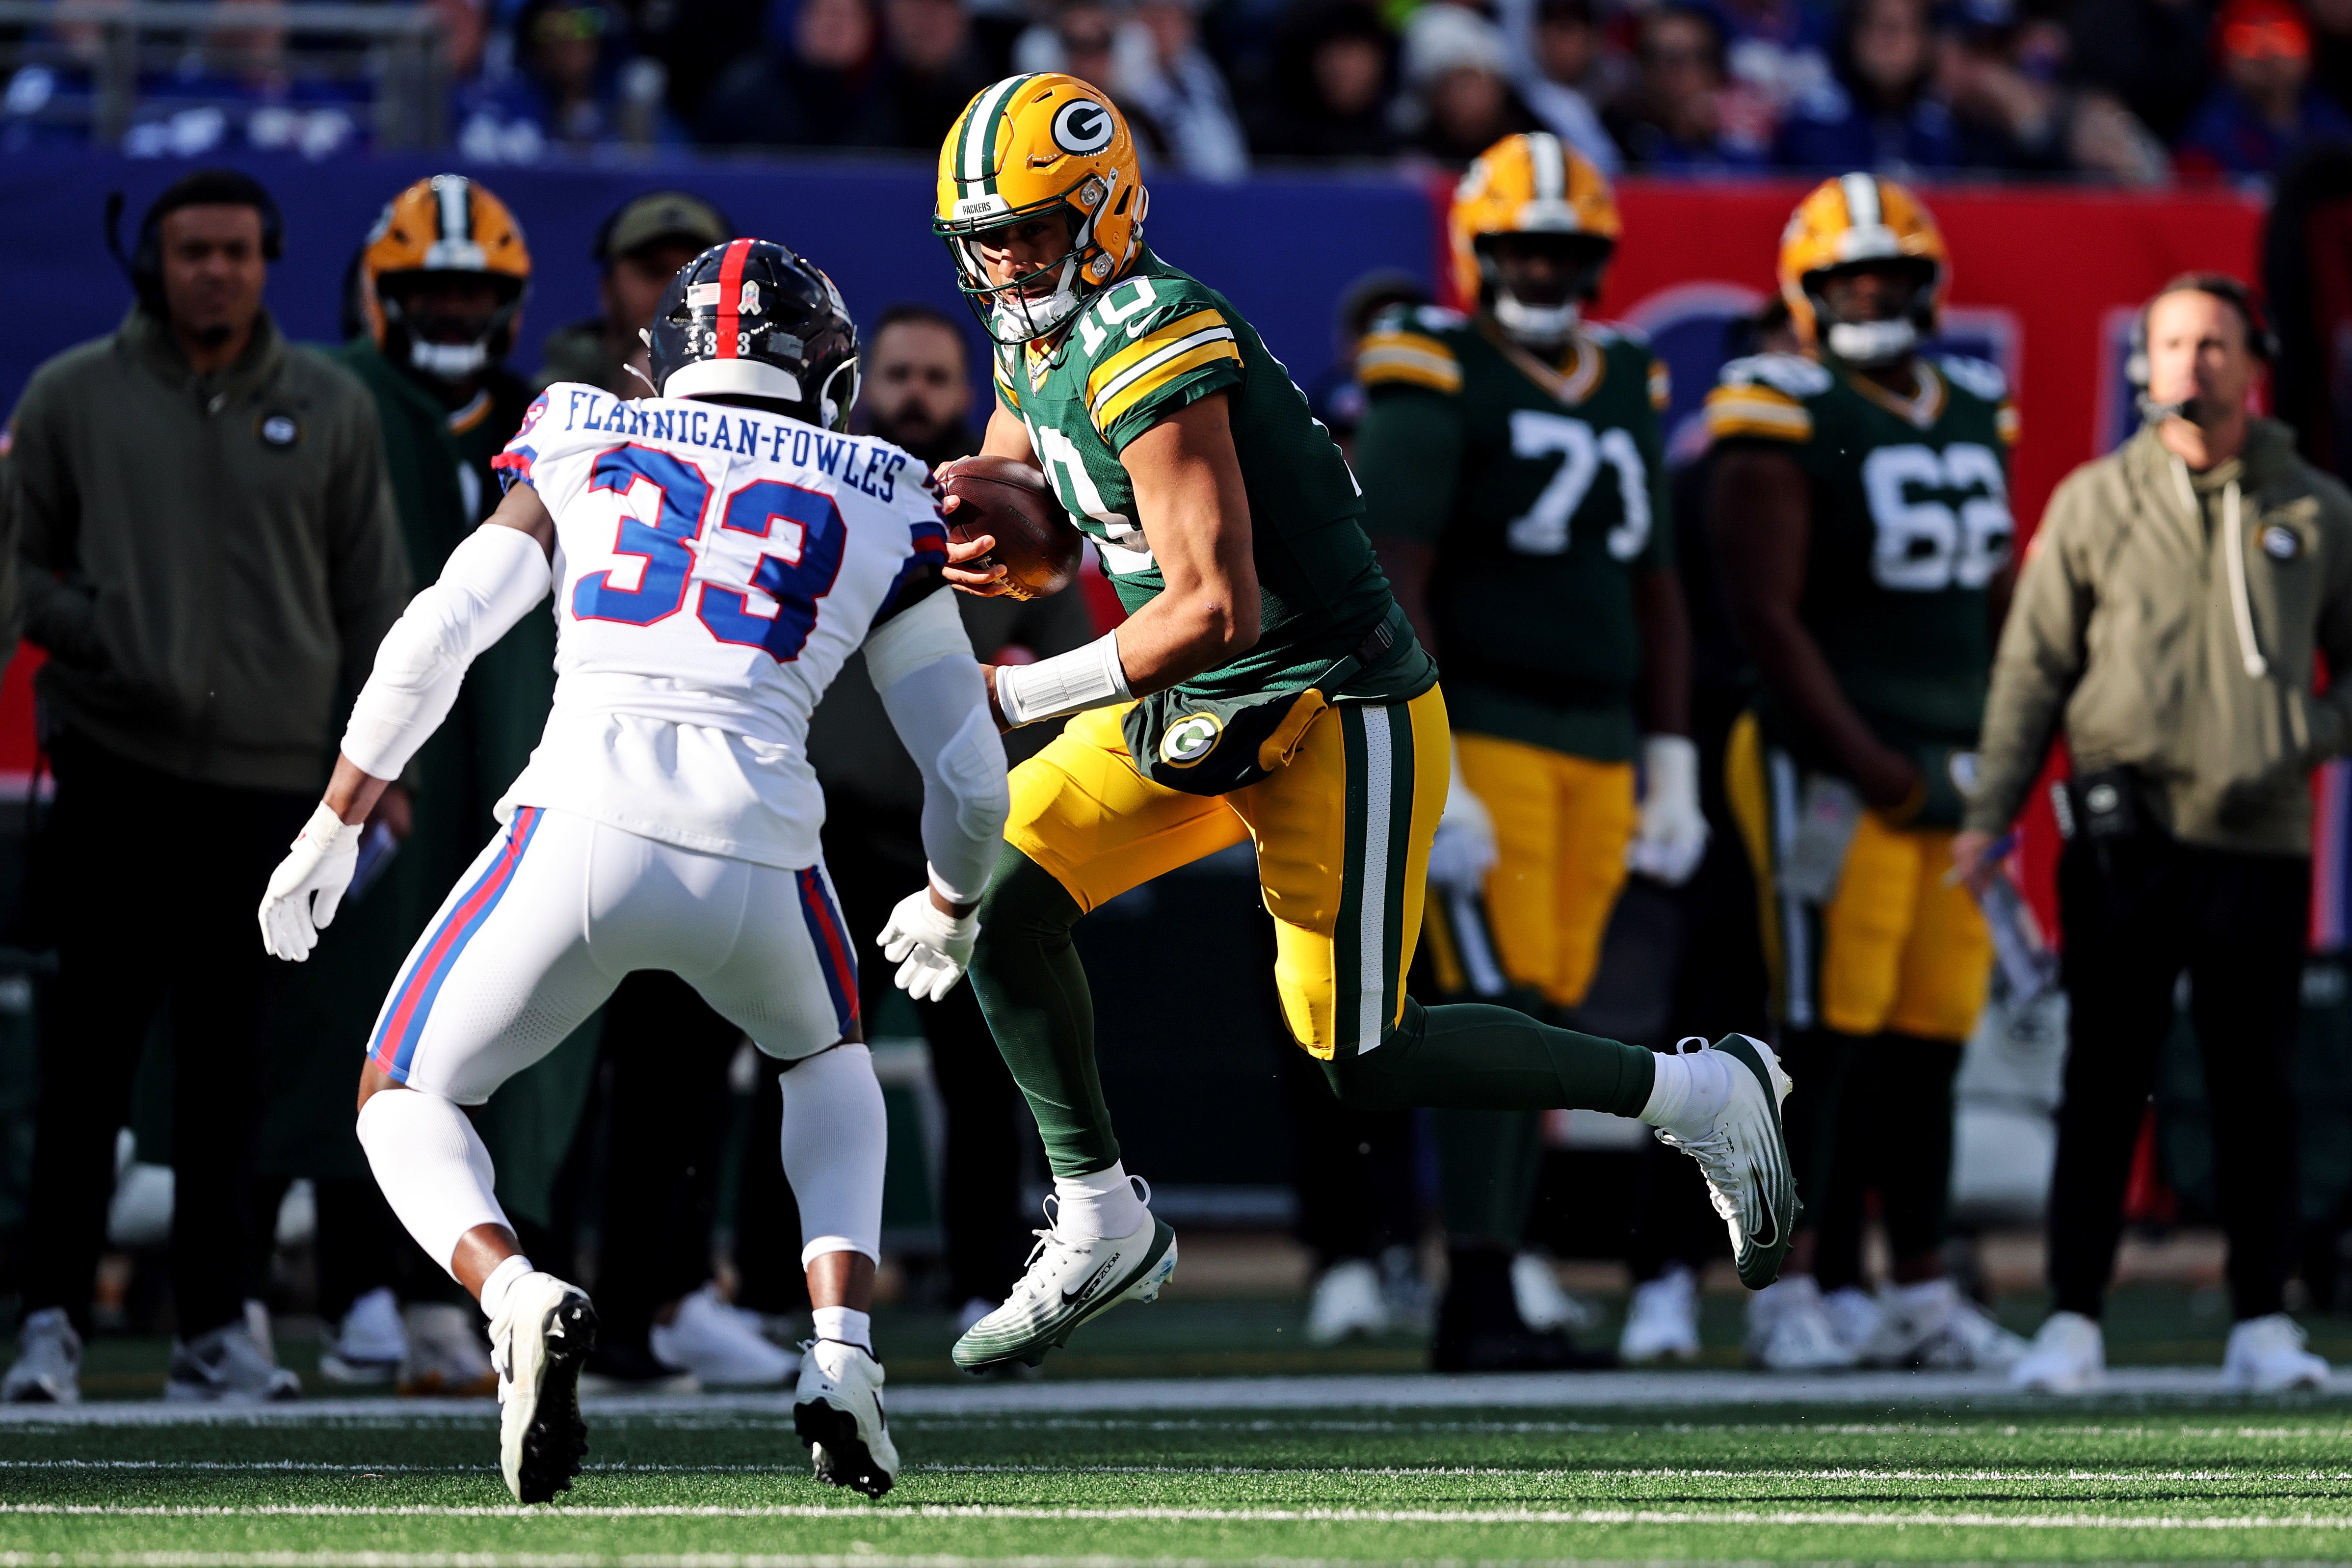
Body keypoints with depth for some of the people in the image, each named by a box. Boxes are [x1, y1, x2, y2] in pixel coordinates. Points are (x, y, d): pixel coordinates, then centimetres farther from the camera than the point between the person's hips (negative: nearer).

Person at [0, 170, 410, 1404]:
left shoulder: (329, 410, 10)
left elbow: (372, 593, 14)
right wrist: (102, 640, -9)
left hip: (269, 776, 2)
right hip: (117, 760, -2)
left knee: (230, 1067, 4)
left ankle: (213, 1325, 9)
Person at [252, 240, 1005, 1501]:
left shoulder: (584, 454, 19)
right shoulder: (881, 513, 19)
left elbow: (431, 644, 8)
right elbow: (971, 777, 20)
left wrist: (330, 832, 17)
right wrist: (948, 908, 41)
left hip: (585, 828, -1)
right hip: (757, 862, 1)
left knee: (407, 1103, 19)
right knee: (826, 1057, 35)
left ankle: (517, 1299, -14)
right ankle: (841, 1351, 11)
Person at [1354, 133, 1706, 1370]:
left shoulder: (1630, 389, 16)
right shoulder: (1437, 383, -5)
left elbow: (1655, 592, 21)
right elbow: (1395, 584, -11)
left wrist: (1671, 768, 16)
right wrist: (1428, 776, -18)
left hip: (1600, 743, 6)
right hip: (1483, 732, -6)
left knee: (1549, 1018, 5)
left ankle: (1481, 1309, 8)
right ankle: (1482, 1292, -15)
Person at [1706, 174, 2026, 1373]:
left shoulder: (1972, 415, 14)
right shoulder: (1785, 423, -9)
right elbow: (1768, 619, -13)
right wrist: (1876, 771, -16)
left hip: (1951, 768, 7)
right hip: (1833, 767, -7)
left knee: (1930, 1038, 7)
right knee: (1829, 1034, -8)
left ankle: (1920, 1294, 13)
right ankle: (1786, 1295, -5)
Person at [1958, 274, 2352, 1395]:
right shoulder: (2095, 503, 6)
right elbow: (2033, 668, 5)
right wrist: (1988, 816, -2)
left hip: (2260, 840, 1)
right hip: (2127, 838, -1)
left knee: (2255, 1091, 2)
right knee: (2104, 1084, -1)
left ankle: (2262, 1324, 8)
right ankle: (2073, 1321, 1)